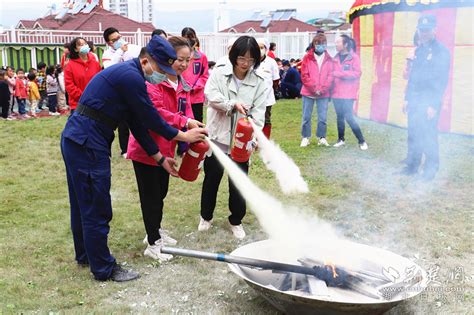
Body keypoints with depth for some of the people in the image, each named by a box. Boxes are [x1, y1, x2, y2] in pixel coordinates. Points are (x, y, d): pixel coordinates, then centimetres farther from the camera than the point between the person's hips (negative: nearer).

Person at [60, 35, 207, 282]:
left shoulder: (128, 75, 14)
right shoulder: (130, 76, -17)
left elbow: (138, 123, 16)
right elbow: (151, 119, -12)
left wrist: (160, 158, 16)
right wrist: (183, 136, 1)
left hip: (77, 139, 10)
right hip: (87, 143, -10)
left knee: (82, 204, 22)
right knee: (97, 208, 1)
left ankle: (85, 255, 39)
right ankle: (104, 268, 14)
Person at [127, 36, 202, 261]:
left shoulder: (182, 86, 10)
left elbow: (186, 113, 5)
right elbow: (155, 112, -27)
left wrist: (194, 129, -14)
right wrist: (184, 122, -31)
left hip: (166, 148, 8)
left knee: (161, 192, 20)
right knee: (151, 195, 1)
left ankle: (155, 232, 39)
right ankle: (153, 244, 14)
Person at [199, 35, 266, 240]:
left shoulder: (259, 82, -2)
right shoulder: (219, 73, -3)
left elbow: (258, 111, -8)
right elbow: (211, 95, -17)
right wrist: (233, 104, -29)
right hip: (218, 135, 0)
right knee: (212, 178, 15)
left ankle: (236, 221, 28)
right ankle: (206, 217, 35)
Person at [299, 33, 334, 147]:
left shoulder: (329, 59, 6)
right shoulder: (307, 58, 1)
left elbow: (330, 76, 2)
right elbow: (304, 76, -4)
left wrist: (322, 89, -11)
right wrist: (314, 88, -10)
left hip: (324, 94, 1)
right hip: (308, 92, -1)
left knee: (323, 117, 3)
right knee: (306, 116, 5)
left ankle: (321, 137, 16)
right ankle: (305, 138, 16)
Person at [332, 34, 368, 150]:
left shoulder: (354, 57, -5)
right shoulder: (335, 58, 11)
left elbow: (357, 73, -13)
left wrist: (340, 73, -17)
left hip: (348, 93, -5)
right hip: (336, 92, 5)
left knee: (348, 117, -10)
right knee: (339, 116, 11)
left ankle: (361, 141, 1)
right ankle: (341, 139, 24)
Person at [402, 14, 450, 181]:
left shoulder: (441, 51, -8)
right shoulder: (419, 50, 14)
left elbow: (442, 80, -13)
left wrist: (434, 105, -17)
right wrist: (407, 98, 15)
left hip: (429, 102, -7)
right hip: (415, 101, 7)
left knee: (428, 136, -5)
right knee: (413, 134, 10)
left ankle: (431, 169, 8)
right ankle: (412, 165, 21)